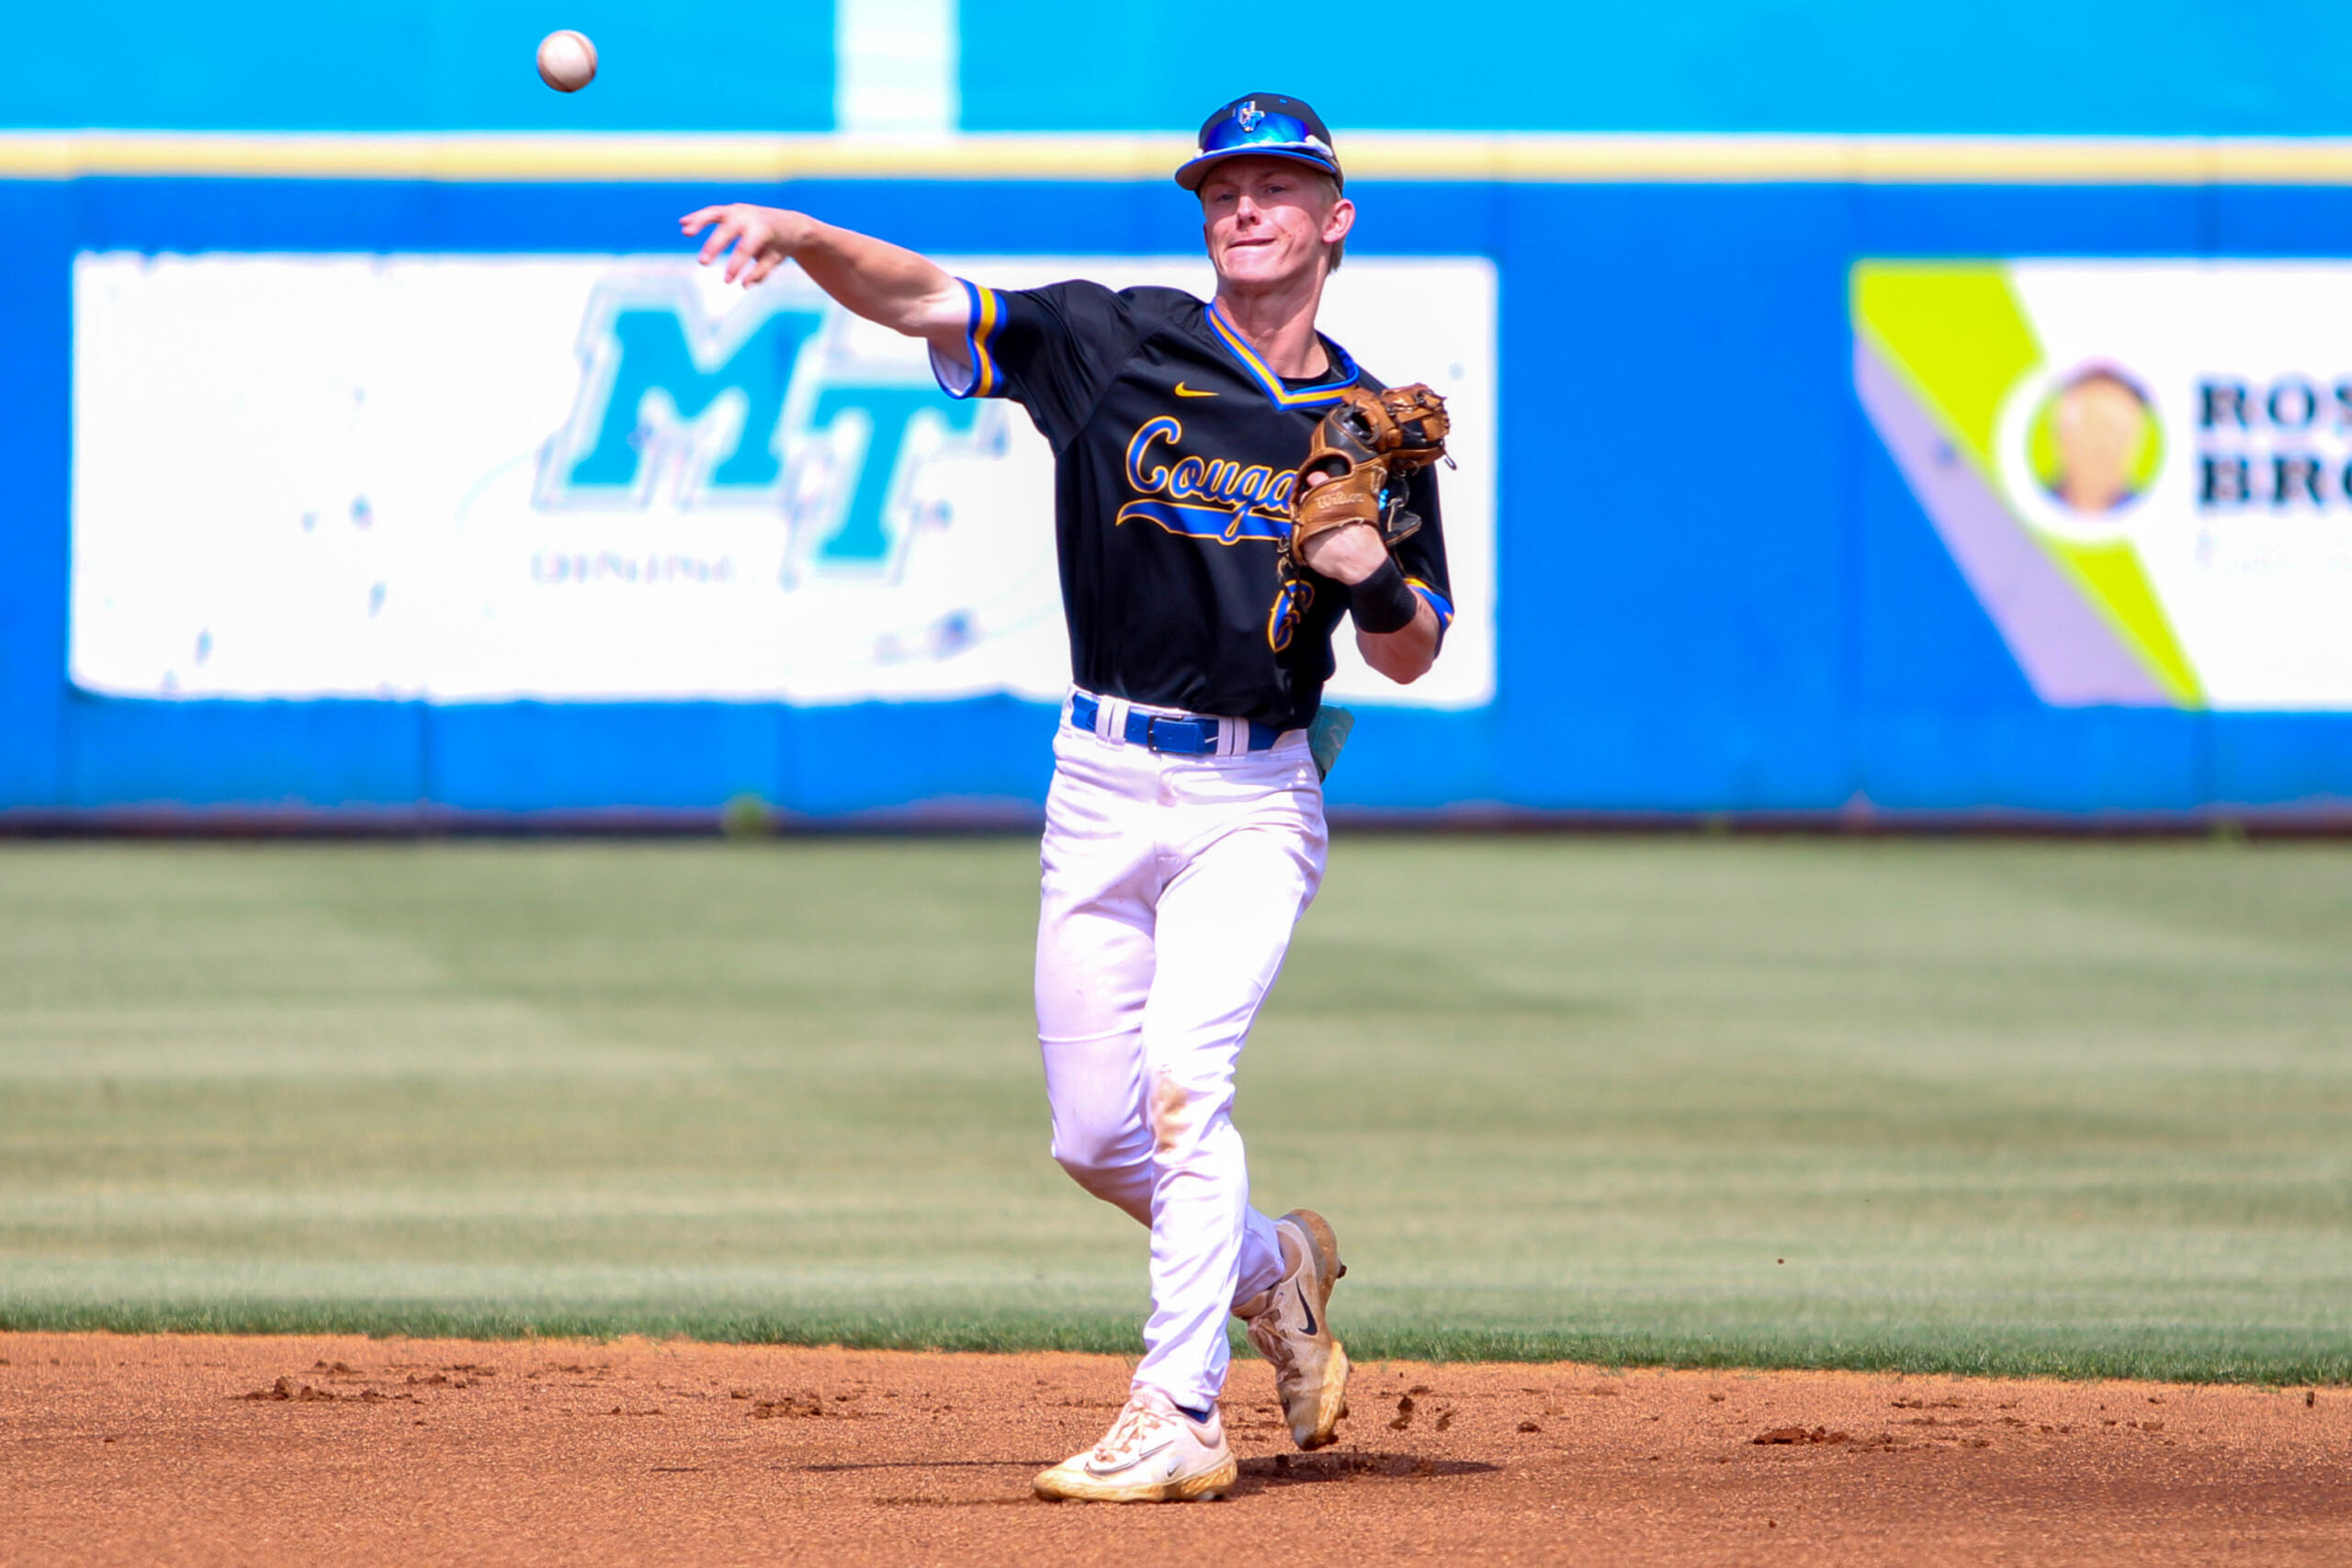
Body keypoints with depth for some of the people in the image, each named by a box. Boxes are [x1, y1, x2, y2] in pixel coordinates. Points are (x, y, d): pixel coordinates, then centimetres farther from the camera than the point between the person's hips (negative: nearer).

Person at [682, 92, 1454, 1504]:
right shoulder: (1122, 344, 0)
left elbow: (1413, 660, 6)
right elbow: (928, 298, -12)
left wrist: (1372, 574, -16)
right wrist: (805, 237, -30)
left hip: (1254, 801, -2)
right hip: (1104, 786, 2)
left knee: (1183, 1081, -20)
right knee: (1095, 1134, 5)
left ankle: (1179, 1416, -19)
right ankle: (1273, 1267, 33)